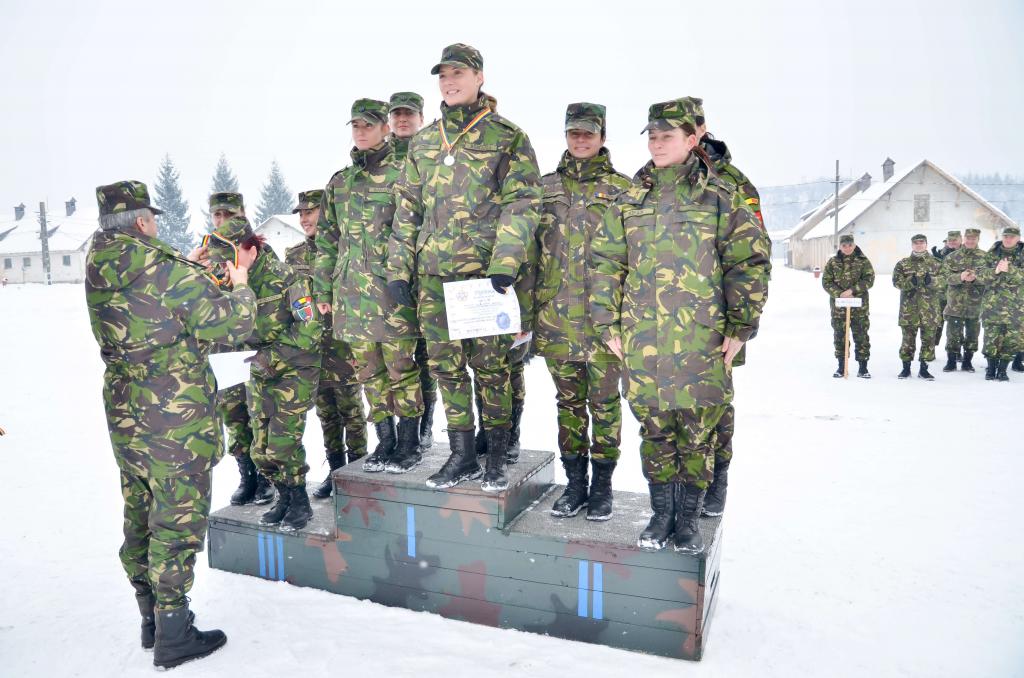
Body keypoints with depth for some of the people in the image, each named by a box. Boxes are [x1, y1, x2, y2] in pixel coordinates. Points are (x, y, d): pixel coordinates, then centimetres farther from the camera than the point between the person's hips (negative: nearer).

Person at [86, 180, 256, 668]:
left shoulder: (97, 274, 4)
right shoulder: (171, 272, -17)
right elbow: (234, 324, -14)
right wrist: (240, 286, 3)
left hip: (124, 421, 8)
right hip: (177, 426, -7)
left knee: (140, 518, 17)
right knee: (178, 522, 2)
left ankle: (151, 618, 32)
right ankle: (173, 636, 11)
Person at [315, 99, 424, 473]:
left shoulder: (400, 173, 0)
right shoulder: (339, 182, 17)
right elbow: (326, 239, 20)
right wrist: (322, 288, 16)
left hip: (391, 286, -5)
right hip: (351, 291, 6)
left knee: (400, 367, -2)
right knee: (369, 371, 9)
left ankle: (409, 443, 12)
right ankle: (385, 442, 21)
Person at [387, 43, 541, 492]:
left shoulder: (507, 137, 1)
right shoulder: (423, 142, 16)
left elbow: (521, 205, -8)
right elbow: (407, 209, 17)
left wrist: (504, 268, -19)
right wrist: (398, 269, 9)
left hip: (485, 272, -5)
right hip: (432, 274, 5)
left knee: (491, 365, 2)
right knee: (445, 365, 7)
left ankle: (496, 458, 17)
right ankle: (462, 456, 20)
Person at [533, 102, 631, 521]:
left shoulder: (621, 189, 2)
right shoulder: (546, 187, 11)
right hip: (556, 316, 3)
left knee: (604, 402, 5)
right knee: (569, 402, 11)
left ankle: (602, 485, 19)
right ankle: (574, 483, 23)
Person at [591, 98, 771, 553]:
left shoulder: (719, 198, 2)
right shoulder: (629, 201, 9)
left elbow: (750, 262, 1)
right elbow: (605, 263, 10)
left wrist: (740, 328, -3)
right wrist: (608, 324, 5)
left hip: (704, 340, -2)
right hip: (642, 341, 2)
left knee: (698, 430, 6)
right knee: (654, 429, 9)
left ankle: (688, 519, 23)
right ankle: (661, 514, 26)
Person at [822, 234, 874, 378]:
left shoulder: (863, 261, 2)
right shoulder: (832, 262, 5)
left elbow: (869, 279, -6)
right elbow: (826, 282, 0)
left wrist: (852, 290, -18)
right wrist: (839, 294, -14)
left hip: (859, 306, -1)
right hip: (838, 306, 1)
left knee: (861, 336, 1)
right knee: (839, 336, 7)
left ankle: (863, 367, 9)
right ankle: (841, 367, 17)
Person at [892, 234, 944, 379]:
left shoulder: (935, 263, 10)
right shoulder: (902, 264, 8)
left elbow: (943, 280, 0)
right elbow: (896, 281, -4)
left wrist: (932, 281, -21)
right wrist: (910, 282, -22)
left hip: (929, 308, 1)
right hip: (909, 308, -1)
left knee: (928, 339, 4)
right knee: (908, 338, 3)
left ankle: (924, 368, 14)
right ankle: (906, 367, 14)